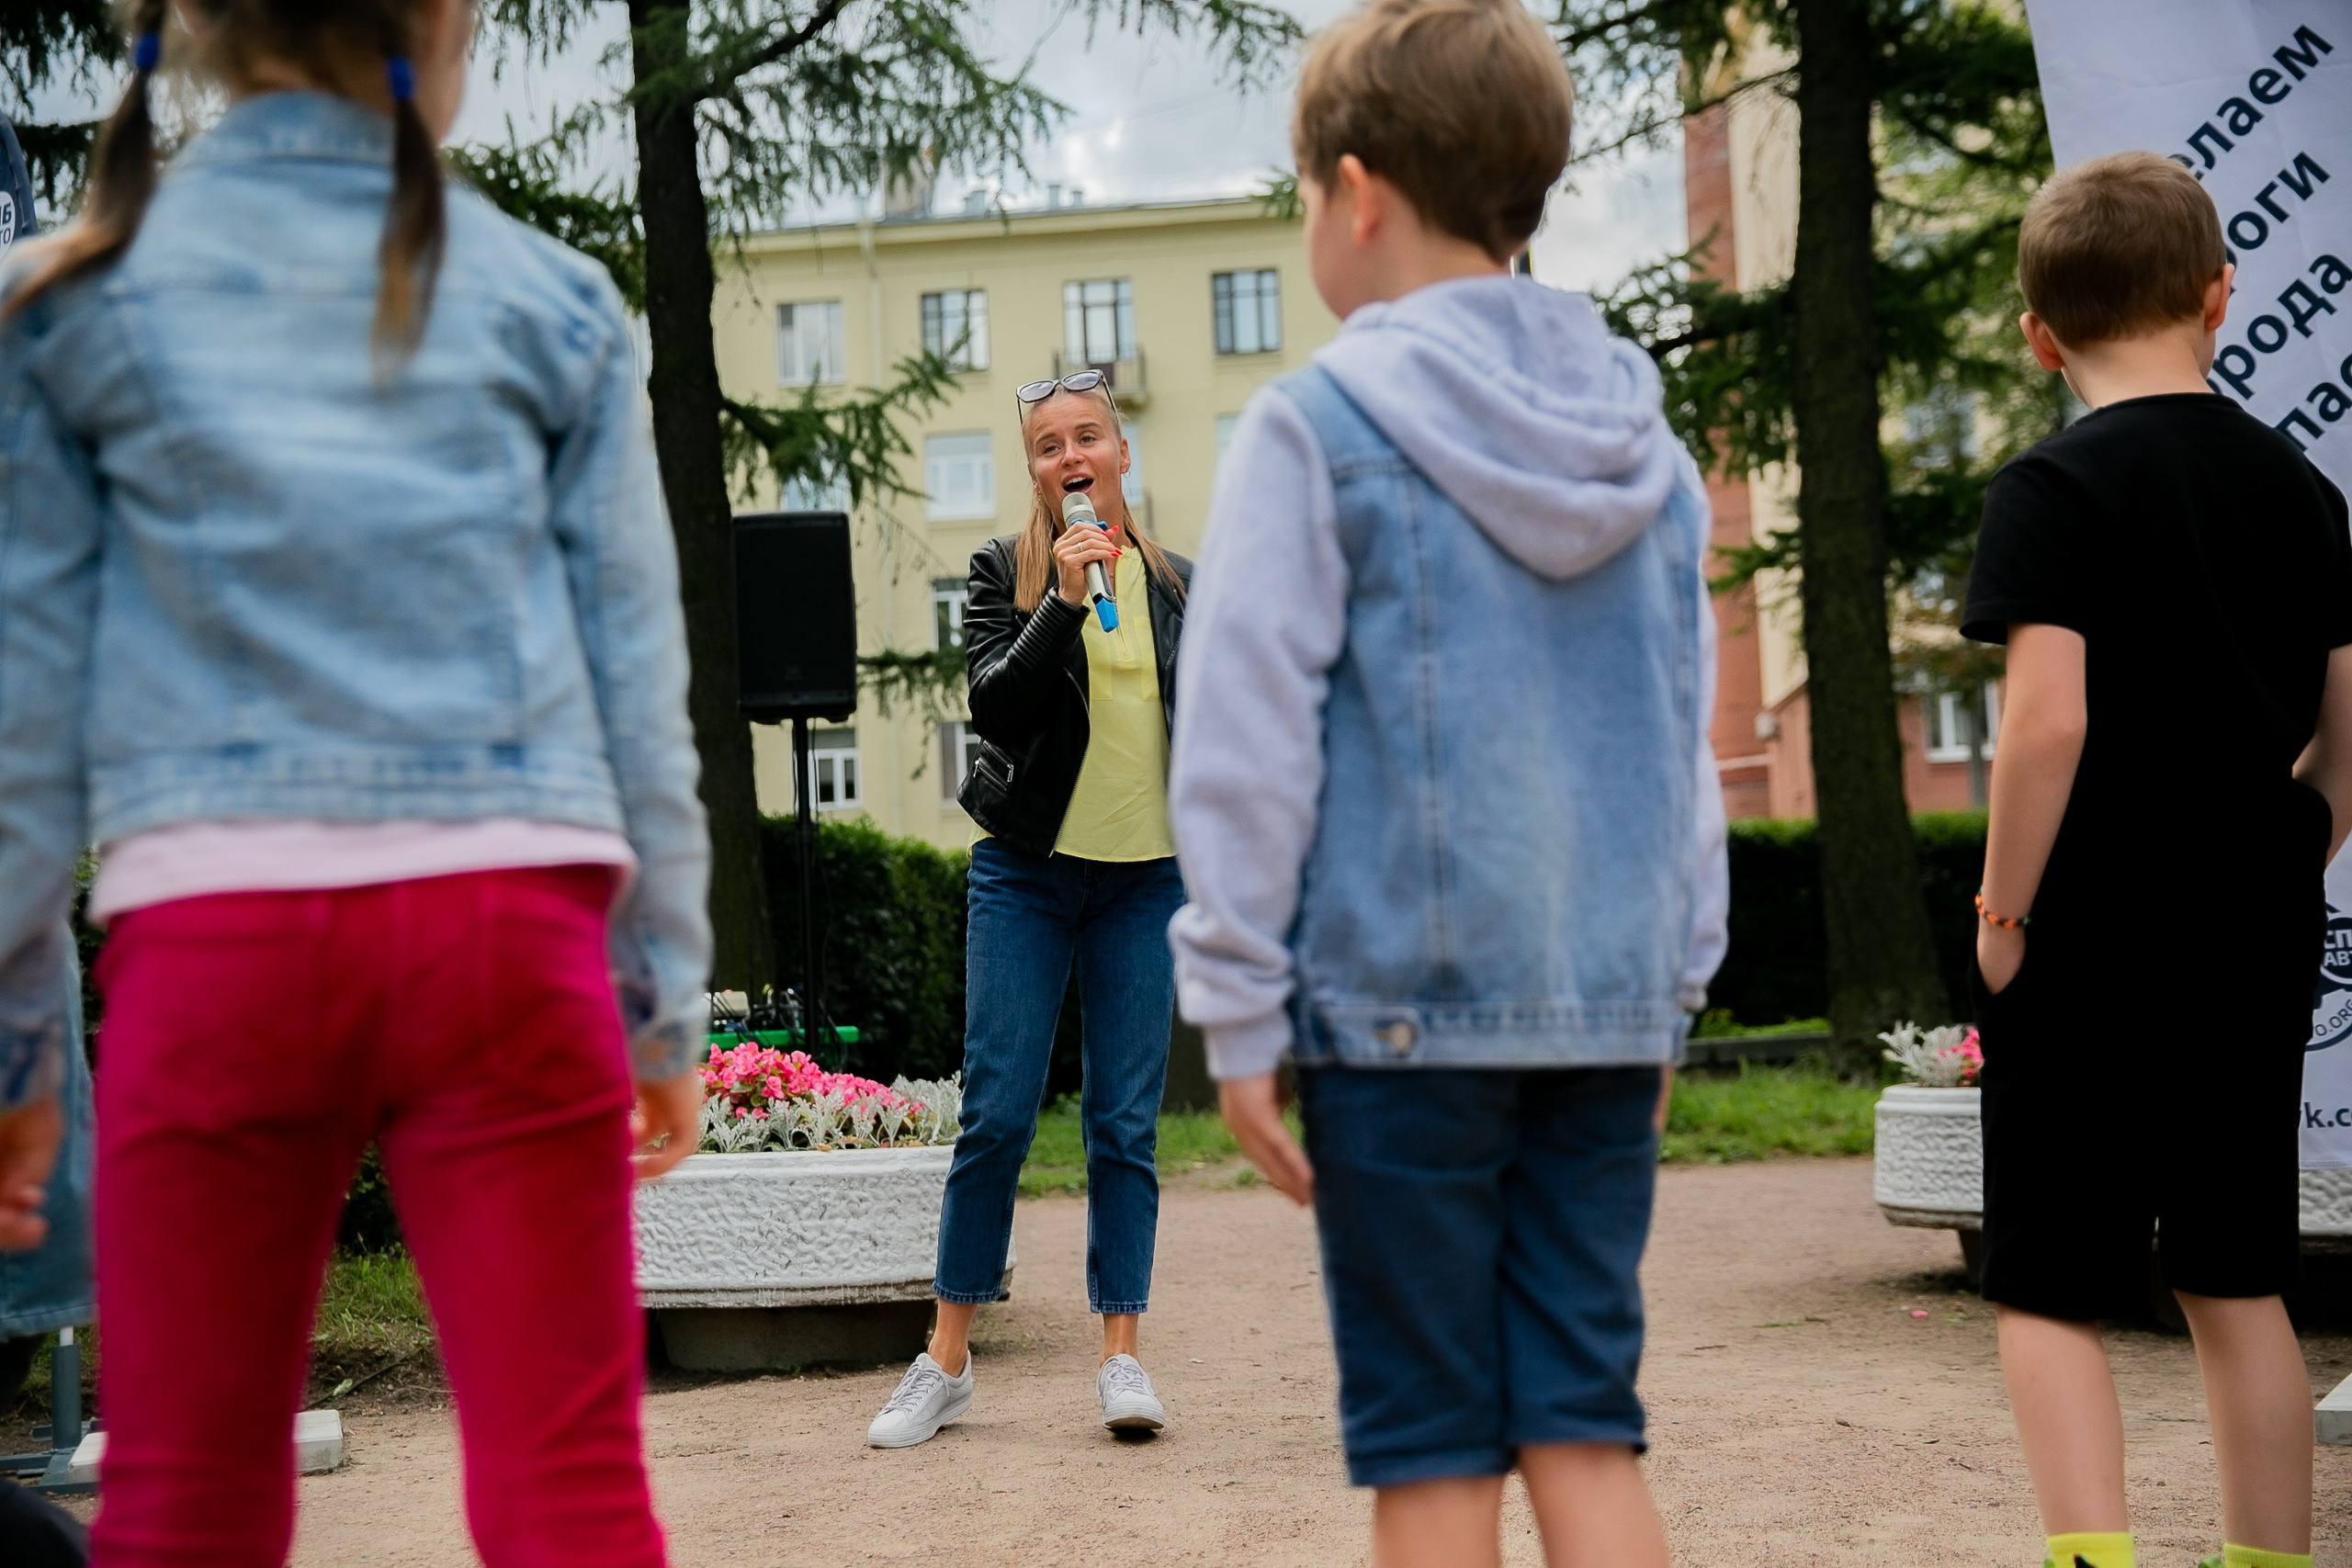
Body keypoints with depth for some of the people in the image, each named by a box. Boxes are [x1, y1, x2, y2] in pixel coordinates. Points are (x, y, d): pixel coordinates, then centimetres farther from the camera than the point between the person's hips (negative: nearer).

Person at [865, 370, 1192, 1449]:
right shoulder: (1005, 572, 2)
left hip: (1146, 878, 2)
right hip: (1026, 871, -2)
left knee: (1126, 1124, 1)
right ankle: (946, 1360, 6)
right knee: (997, 1113, -5)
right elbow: (994, 708, -11)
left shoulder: (1174, 583, 11)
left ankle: (1120, 1357, 7)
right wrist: (1065, 601, -21)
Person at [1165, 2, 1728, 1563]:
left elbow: (1245, 748, -8)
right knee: (1585, 1427, 9)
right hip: (1611, 1001, 5)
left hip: (1400, 1001, -5)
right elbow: (1690, 744, 16)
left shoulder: (1317, 429, -7)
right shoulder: (1649, 449, 11)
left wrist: (1239, 1011, -3)